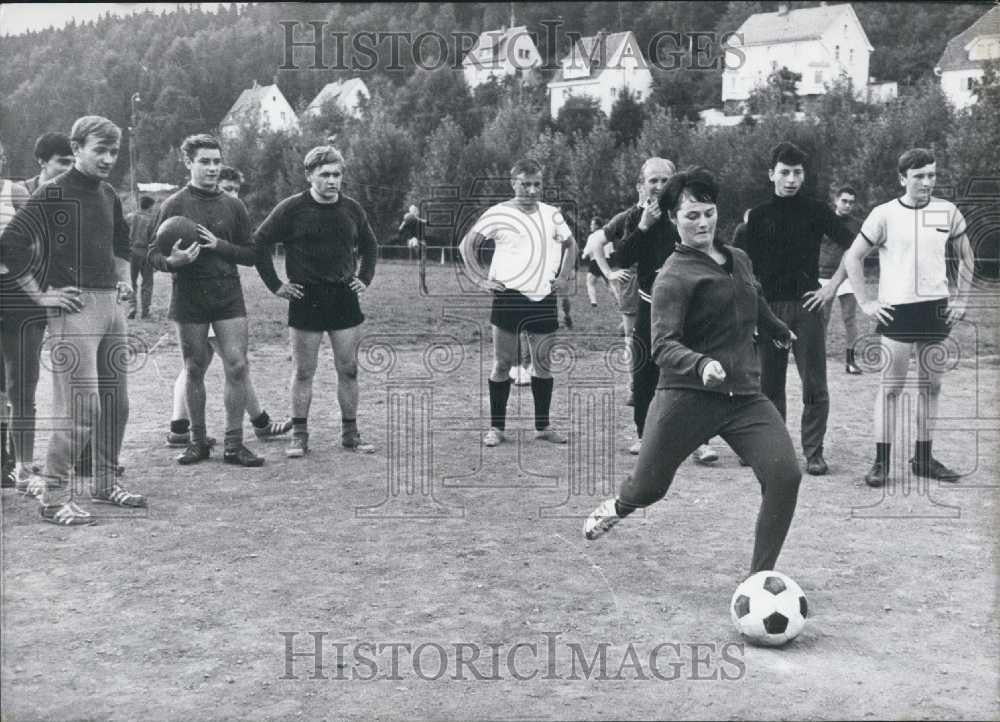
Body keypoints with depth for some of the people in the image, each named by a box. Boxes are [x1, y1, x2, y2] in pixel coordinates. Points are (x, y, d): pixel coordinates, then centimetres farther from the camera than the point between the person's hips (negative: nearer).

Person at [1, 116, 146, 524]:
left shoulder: (108, 195, 14)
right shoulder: (54, 194, -9)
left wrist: (123, 278, 21)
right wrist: (41, 295, -14)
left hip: (111, 306, 8)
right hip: (74, 308, -8)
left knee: (115, 404, 12)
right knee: (81, 410, -10)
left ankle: (106, 483, 26)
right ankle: (54, 497, -1)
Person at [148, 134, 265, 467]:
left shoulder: (233, 206, 9)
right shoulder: (174, 205, 1)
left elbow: (251, 254, 9)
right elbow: (154, 255, 0)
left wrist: (219, 246, -9)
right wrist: (174, 260, -22)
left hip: (228, 296, 2)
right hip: (189, 297, -2)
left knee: (237, 367, -7)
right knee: (194, 370, 6)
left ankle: (234, 444, 2)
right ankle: (198, 441, 20)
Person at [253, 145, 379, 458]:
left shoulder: (352, 209, 6)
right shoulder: (291, 209, -6)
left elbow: (369, 245, 23)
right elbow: (259, 243, -2)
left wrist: (365, 278, 13)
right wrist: (275, 285, -4)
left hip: (344, 297, 3)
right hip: (305, 299, -3)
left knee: (348, 370, 5)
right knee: (303, 372, 2)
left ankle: (350, 433, 16)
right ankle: (299, 436, 10)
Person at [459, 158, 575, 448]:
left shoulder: (551, 214, 10)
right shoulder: (498, 214, -2)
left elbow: (569, 244, 25)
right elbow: (467, 245, -1)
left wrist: (563, 276, 13)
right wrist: (482, 280, -6)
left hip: (544, 297, 4)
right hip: (509, 296, -4)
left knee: (543, 363, 7)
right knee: (502, 363, 0)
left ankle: (543, 426, 17)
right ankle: (496, 427, 8)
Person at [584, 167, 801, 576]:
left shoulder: (738, 259, 14)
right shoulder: (675, 276, -9)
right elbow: (663, 346, -20)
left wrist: (780, 332, 51)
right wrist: (702, 365, -38)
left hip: (744, 396, 5)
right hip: (687, 397, -5)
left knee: (785, 476, -15)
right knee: (648, 489, 6)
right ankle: (618, 507, 46)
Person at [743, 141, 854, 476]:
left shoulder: (816, 211, 3)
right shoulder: (759, 216, 9)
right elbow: (748, 265, 9)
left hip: (806, 304, -2)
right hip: (769, 307, 2)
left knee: (814, 385, -3)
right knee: (769, 383, 7)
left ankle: (813, 453, 4)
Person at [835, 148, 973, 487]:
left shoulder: (948, 212, 4)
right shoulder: (884, 215, -6)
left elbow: (966, 257, 16)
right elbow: (852, 257, -1)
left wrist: (961, 299, 8)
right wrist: (865, 302, -6)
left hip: (937, 308, 4)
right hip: (897, 310, -4)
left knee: (931, 385, 9)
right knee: (890, 387, -2)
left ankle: (923, 458, 19)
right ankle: (881, 462, 2)